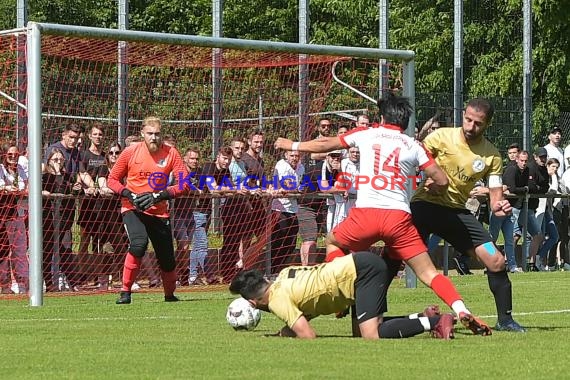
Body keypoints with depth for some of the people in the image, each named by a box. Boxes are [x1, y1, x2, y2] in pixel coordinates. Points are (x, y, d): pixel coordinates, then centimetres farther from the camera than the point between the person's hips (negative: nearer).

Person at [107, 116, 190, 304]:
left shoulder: (171, 153, -5)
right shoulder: (131, 151, -6)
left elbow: (185, 184, -8)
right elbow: (112, 179, 2)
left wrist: (158, 196, -19)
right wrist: (129, 195, -15)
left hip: (159, 212, 2)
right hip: (132, 209, -2)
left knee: (167, 259, 4)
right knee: (138, 244, -29)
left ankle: (170, 295, 33)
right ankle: (125, 292, -18)